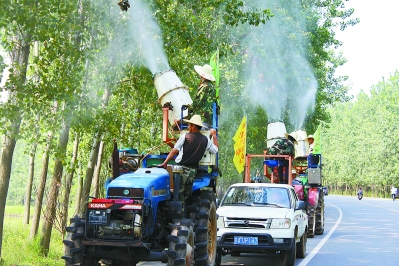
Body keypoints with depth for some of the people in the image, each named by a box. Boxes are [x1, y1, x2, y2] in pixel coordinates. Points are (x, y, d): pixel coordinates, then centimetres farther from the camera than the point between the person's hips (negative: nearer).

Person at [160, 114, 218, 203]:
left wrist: (165, 163, -1)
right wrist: (214, 135, 32)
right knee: (186, 195, 12)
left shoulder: (185, 136, -4)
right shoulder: (206, 140, 7)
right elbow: (216, 149, 21)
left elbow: (174, 151, -4)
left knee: (178, 195, -4)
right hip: (193, 171, 5)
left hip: (181, 168, -5)